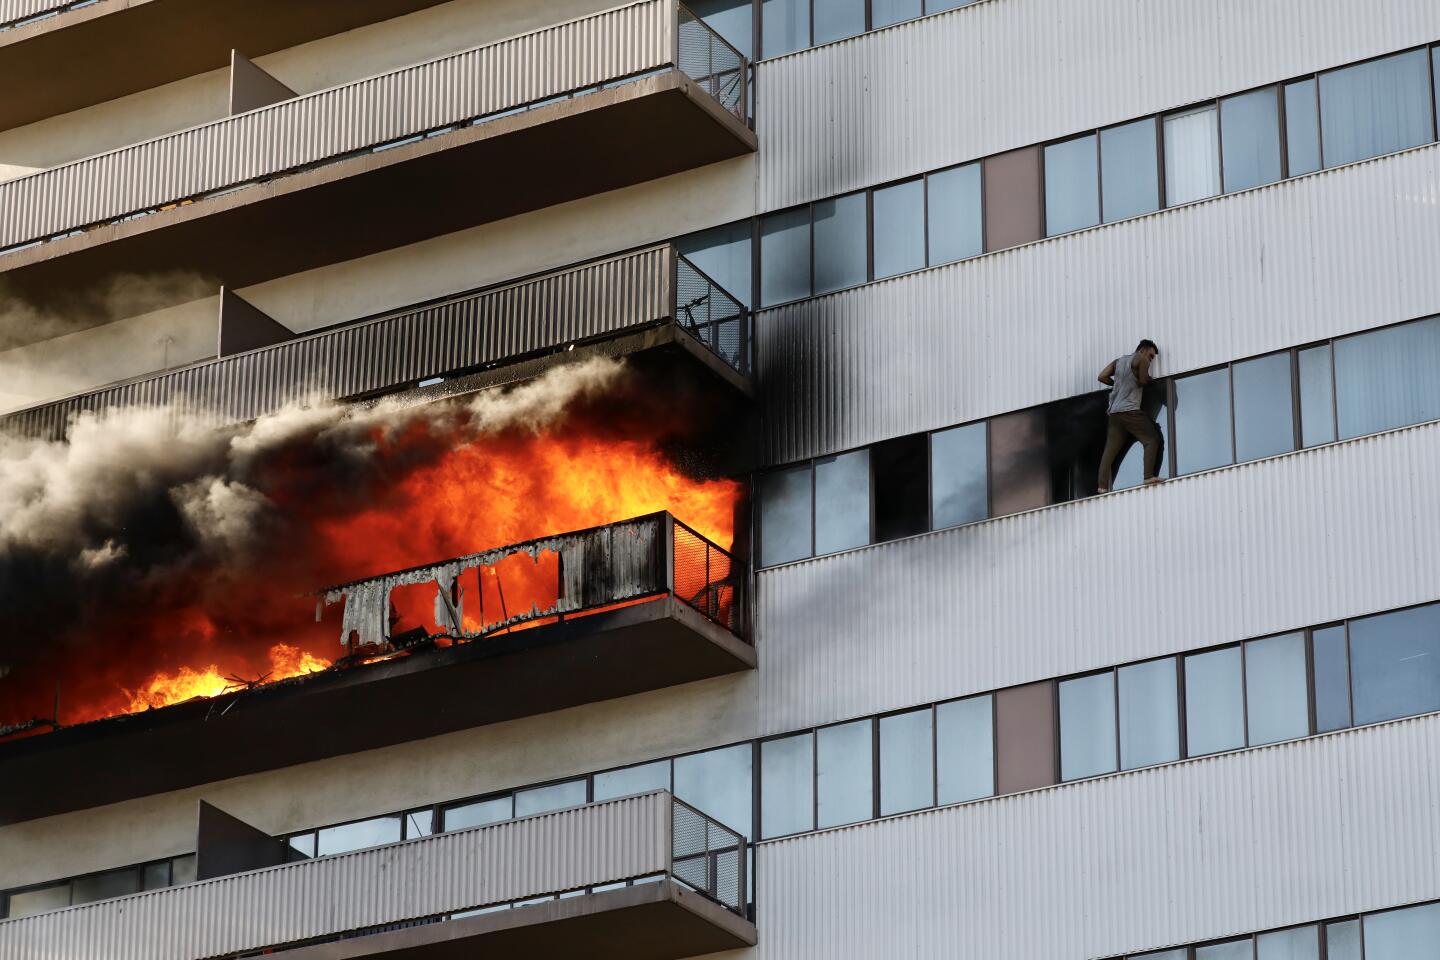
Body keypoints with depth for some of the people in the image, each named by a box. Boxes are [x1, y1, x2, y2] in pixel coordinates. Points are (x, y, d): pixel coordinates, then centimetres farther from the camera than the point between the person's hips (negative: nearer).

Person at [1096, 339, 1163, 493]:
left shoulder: (1118, 361, 21)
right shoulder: (1141, 359, 2)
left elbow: (1102, 377, 15)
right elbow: (1143, 381, -8)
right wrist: (1149, 377, 13)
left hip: (1114, 411, 7)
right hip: (1130, 410, -7)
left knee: (1110, 450, 2)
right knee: (1152, 440, -6)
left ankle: (1102, 486, -7)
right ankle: (1149, 476, -20)